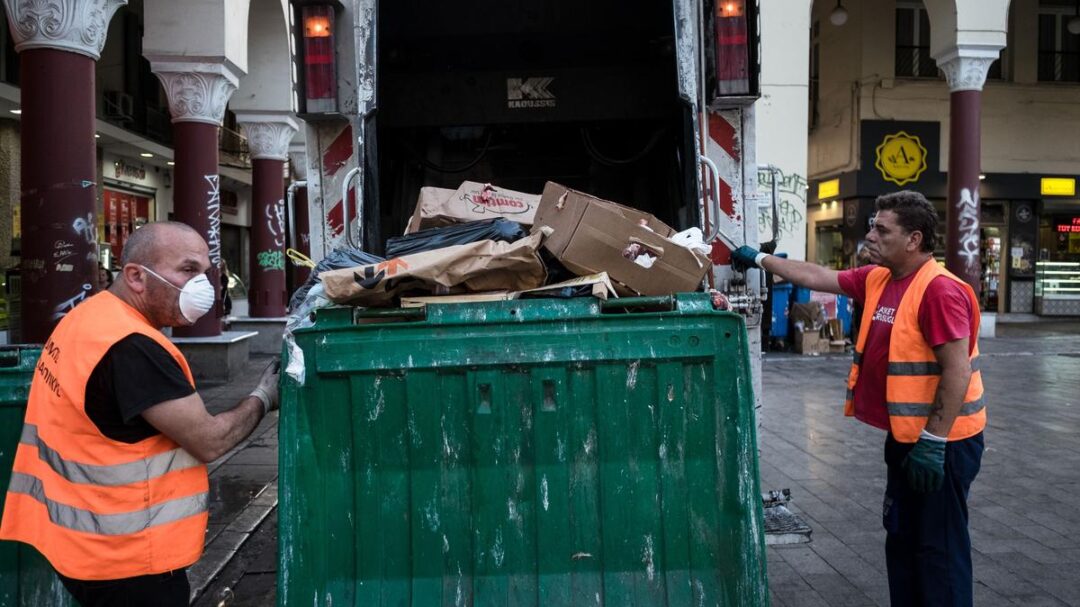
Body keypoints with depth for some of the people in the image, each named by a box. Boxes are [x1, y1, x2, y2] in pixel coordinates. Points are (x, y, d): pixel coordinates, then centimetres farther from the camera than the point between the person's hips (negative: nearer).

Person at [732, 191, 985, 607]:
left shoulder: (939, 290, -21)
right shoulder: (876, 279, 6)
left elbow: (957, 371, -24)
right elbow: (817, 277, 16)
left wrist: (933, 443, -24)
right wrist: (760, 259, 17)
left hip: (942, 443, -9)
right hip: (906, 437, 9)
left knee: (940, 548, 1)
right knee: (901, 537, 19)